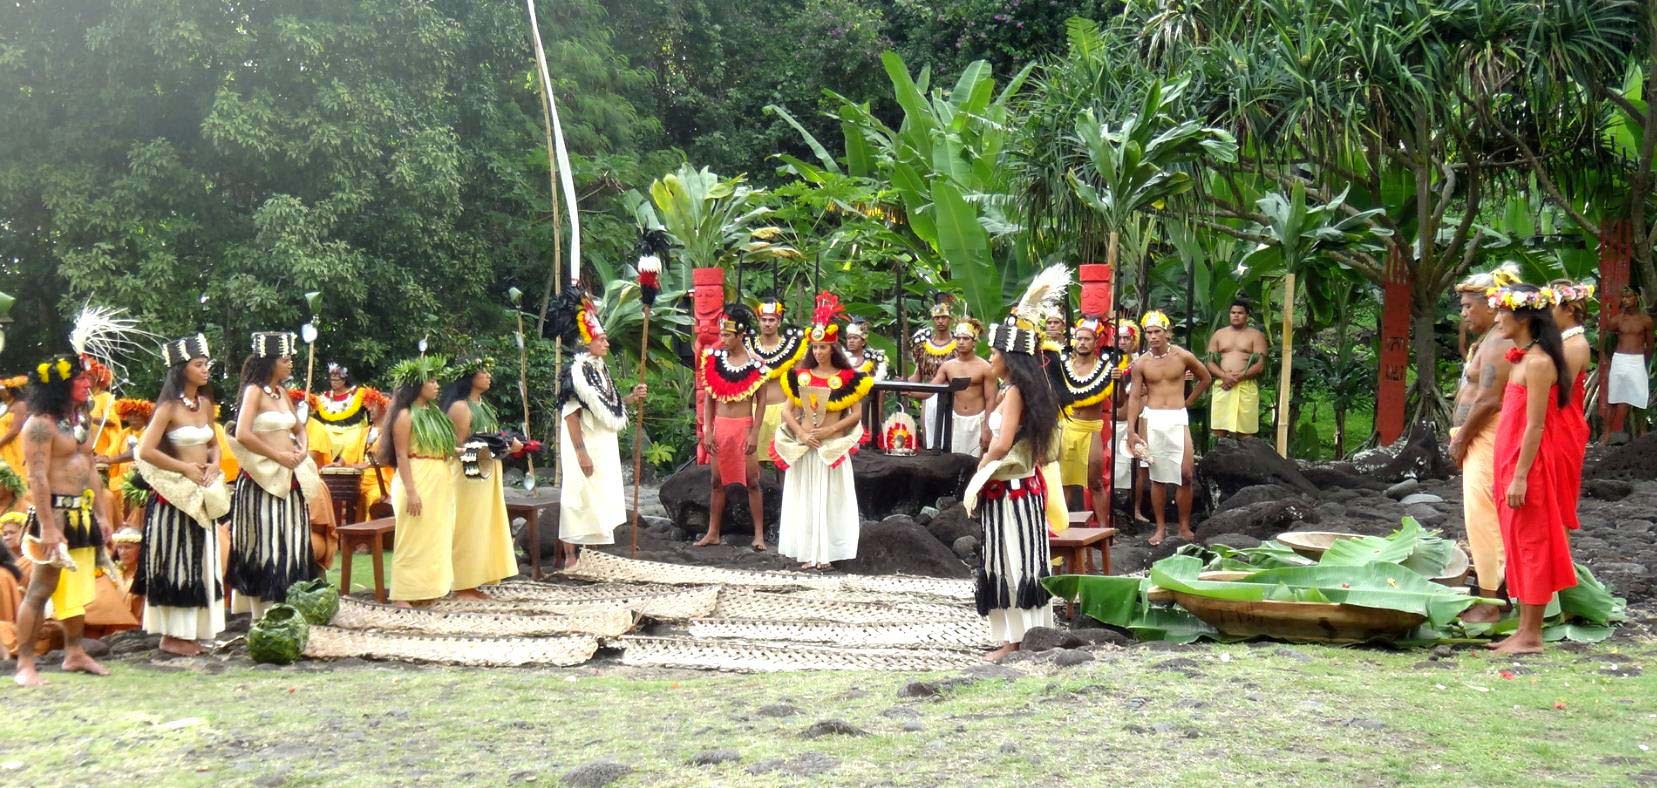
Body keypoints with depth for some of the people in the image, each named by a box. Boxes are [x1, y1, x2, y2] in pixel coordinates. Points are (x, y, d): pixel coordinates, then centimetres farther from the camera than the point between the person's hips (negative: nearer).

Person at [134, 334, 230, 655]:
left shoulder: (205, 403, 9)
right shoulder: (170, 407, -12)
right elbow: (146, 451, -18)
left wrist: (214, 465, -1)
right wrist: (186, 468, -14)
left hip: (202, 495, 7)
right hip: (175, 495, -7)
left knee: (199, 561, 11)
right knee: (175, 562, 0)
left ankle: (190, 630, 20)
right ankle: (171, 634, 8)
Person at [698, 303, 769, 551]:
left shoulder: (755, 365, -8)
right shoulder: (714, 359, 3)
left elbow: (761, 401, -6)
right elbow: (709, 399, 6)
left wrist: (754, 433, -12)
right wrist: (707, 430, 0)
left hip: (744, 426, -4)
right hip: (719, 426, 4)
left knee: (752, 481, 1)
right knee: (716, 481, 10)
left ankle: (759, 534, 6)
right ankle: (713, 533, 18)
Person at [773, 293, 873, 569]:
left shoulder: (847, 378, -2)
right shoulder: (800, 376, 7)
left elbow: (856, 414, -3)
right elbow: (787, 411, 6)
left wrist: (830, 430, -13)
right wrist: (801, 434, -9)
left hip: (832, 449, -3)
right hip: (804, 447, 3)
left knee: (829, 498, 1)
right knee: (804, 498, 4)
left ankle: (825, 552, 5)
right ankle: (807, 552, 9)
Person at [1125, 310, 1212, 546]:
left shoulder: (1182, 356, -1)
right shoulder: (1141, 363, 1)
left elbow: (1206, 378, 14)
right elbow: (1135, 397, 1)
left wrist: (1188, 401, 10)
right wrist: (1132, 431, -6)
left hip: (1178, 419, 0)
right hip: (1152, 420, 1)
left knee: (1185, 475, -5)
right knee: (1157, 476, 4)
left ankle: (1185, 526, 7)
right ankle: (1160, 527, 11)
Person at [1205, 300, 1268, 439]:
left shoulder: (1256, 335, 6)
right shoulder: (1218, 334, 16)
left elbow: (1260, 365, -3)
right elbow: (1210, 362, 8)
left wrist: (1238, 377, -14)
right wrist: (1224, 376, -11)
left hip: (1246, 387, -2)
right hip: (1222, 387, 3)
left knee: (1245, 432, -5)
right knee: (1219, 432, -2)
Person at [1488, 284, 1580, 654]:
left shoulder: (1537, 362, -15)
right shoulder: (1522, 359, 13)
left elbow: (1535, 426, -19)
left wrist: (1520, 476, -20)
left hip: (1530, 466, -10)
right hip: (1513, 463, 10)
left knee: (1531, 545, -4)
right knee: (1520, 547, 12)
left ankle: (1531, 636, 2)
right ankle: (1524, 629, 19)